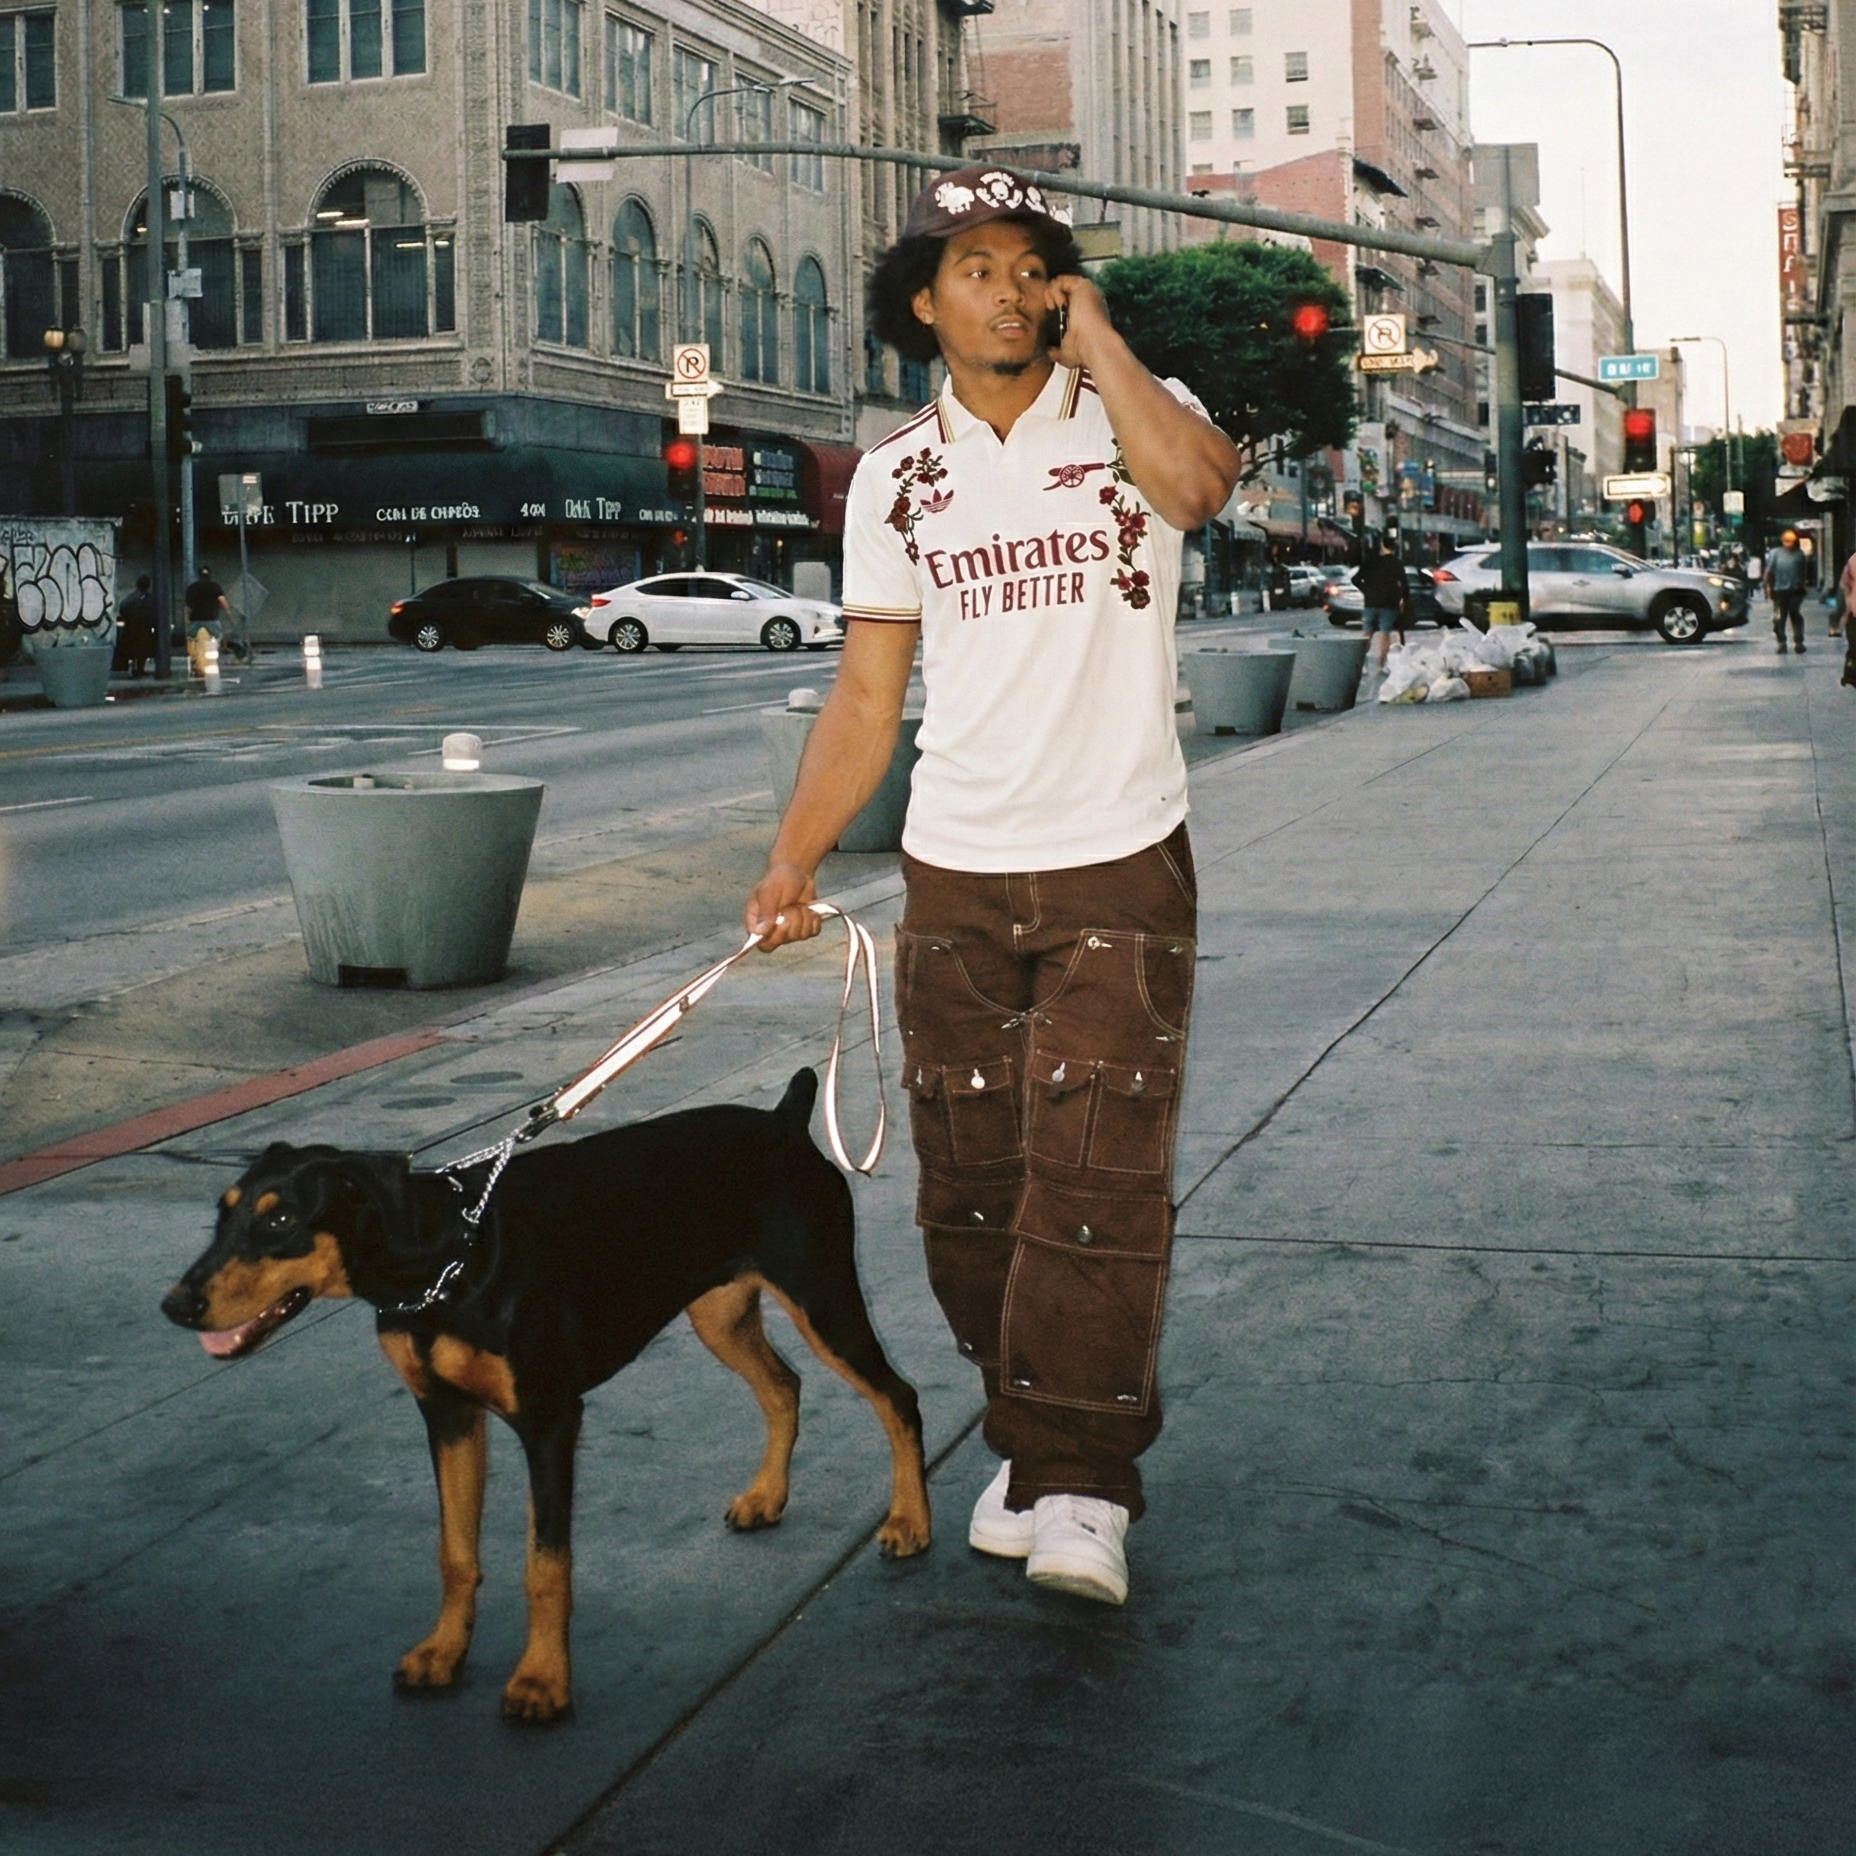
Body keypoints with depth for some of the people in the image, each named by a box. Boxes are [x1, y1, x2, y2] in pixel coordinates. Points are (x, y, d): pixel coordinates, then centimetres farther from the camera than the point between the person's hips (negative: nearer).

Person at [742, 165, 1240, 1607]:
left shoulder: (1130, 416, 0)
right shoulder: (896, 478, 9)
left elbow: (1199, 483, -26)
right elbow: (869, 694, 10)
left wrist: (1094, 334, -14)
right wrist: (792, 863, 3)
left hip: (1120, 869, -3)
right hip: (955, 879, 4)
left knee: (1097, 1172, -10)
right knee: (971, 1187, 7)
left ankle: (1082, 1482, -2)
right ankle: (1025, 1440, 23)